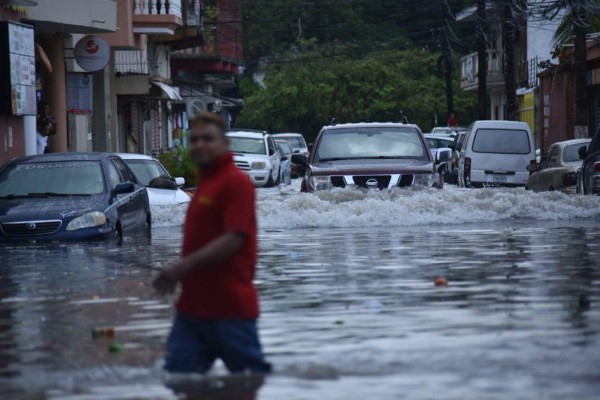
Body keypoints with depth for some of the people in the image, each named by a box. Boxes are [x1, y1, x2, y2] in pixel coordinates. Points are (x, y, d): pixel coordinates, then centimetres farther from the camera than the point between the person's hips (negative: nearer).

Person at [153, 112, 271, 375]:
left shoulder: (236, 182, -11)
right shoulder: (205, 181, 18)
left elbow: (234, 239, -20)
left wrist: (186, 265, -24)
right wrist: (177, 274, 16)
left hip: (230, 307, -9)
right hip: (193, 304, 9)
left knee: (253, 373, 2)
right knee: (177, 373, 3)